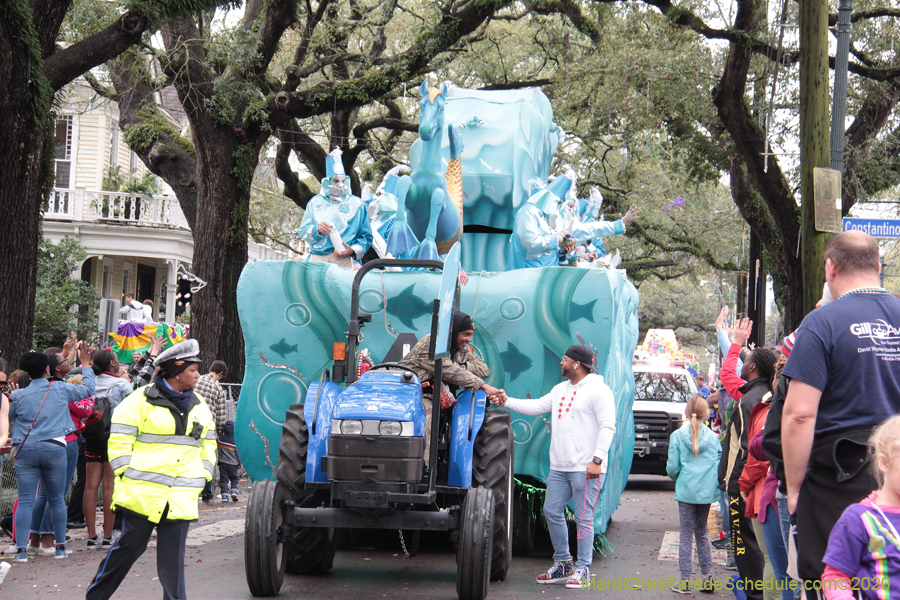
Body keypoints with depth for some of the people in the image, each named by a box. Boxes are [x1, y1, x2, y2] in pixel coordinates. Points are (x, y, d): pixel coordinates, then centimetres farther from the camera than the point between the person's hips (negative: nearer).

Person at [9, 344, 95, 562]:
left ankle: (21, 548, -7)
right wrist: (85, 363, 28)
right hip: (54, 448, 0)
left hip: (25, 449, 0)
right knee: (57, 499, 12)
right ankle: (60, 546, 16)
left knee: (25, 501, 0)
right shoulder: (60, 389, 3)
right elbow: (88, 389, 17)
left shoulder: (18, 395, 1)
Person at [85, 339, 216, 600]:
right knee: (130, 545, 2)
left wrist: (201, 476, 13)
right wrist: (127, 475, -8)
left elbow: (208, 445, 23)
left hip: (181, 498, 5)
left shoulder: (200, 407, 14)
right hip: (142, 493, -5)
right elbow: (119, 440, -5)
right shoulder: (141, 400, -6)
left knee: (173, 554, 2)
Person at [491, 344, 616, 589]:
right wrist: (506, 401, 15)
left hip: (585, 469, -8)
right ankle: (562, 564, 22)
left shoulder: (598, 390, -9)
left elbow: (607, 427, -14)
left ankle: (582, 570, 6)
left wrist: (597, 460, -21)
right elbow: (537, 406, 22)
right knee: (552, 512, 9)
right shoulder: (561, 389, 18)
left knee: (583, 519, -3)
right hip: (559, 467, 9)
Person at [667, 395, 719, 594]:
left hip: (686, 490, -3)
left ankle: (685, 581, 1)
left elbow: (672, 467, -6)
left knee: (686, 535, 1)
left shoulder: (677, 435, -5)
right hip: (707, 491, 3)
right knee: (701, 533, 16)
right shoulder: (713, 437, 2)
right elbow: (719, 464, 5)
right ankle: (707, 576, 12)